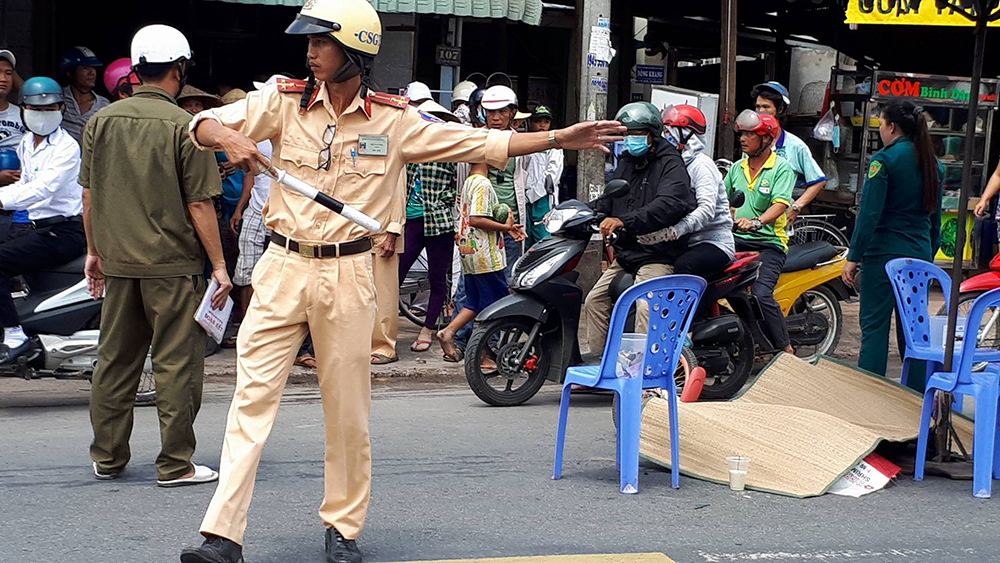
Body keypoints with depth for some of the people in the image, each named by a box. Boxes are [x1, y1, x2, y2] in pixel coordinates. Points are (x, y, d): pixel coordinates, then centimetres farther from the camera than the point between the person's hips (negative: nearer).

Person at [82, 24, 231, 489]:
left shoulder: (102, 121, 5)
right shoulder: (183, 126, -10)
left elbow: (89, 196, 10)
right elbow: (199, 205, -11)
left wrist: (94, 250, 22)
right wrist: (219, 265, -5)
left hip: (117, 261, 5)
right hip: (172, 263, -5)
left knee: (114, 360, 13)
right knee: (176, 363, 2)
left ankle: (107, 457, 22)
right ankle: (175, 464, 6)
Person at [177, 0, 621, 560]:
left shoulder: (394, 120, 0)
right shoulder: (285, 103, 1)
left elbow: (481, 143, 1)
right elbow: (205, 124, -1)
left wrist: (561, 138, -5)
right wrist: (231, 138, -25)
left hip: (348, 273, 0)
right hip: (284, 267, 1)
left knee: (348, 409, 7)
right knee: (253, 397, -5)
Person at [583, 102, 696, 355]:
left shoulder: (670, 163, -9)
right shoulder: (626, 162, 18)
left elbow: (669, 204, -27)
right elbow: (609, 201, 23)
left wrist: (624, 221, -36)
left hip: (657, 255, -9)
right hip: (625, 253, 9)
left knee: (646, 308, -26)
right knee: (595, 302, 8)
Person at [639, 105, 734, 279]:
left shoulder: (701, 164, -10)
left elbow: (707, 209, -25)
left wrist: (674, 230, -40)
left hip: (714, 243, -8)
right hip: (687, 244, 8)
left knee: (682, 266, -35)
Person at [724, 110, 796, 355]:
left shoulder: (782, 167, -4)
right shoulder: (737, 168, 16)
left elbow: (780, 204, -18)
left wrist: (756, 222, -35)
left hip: (769, 243, -6)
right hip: (738, 241, 6)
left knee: (761, 294, -24)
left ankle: (787, 350, -11)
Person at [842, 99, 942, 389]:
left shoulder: (884, 160, -11)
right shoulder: (934, 164, 9)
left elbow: (869, 214, -14)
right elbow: (935, 217, 15)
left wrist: (853, 258, -10)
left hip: (884, 254, -6)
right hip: (920, 254, 6)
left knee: (875, 326, -2)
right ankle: (918, 394, 13)